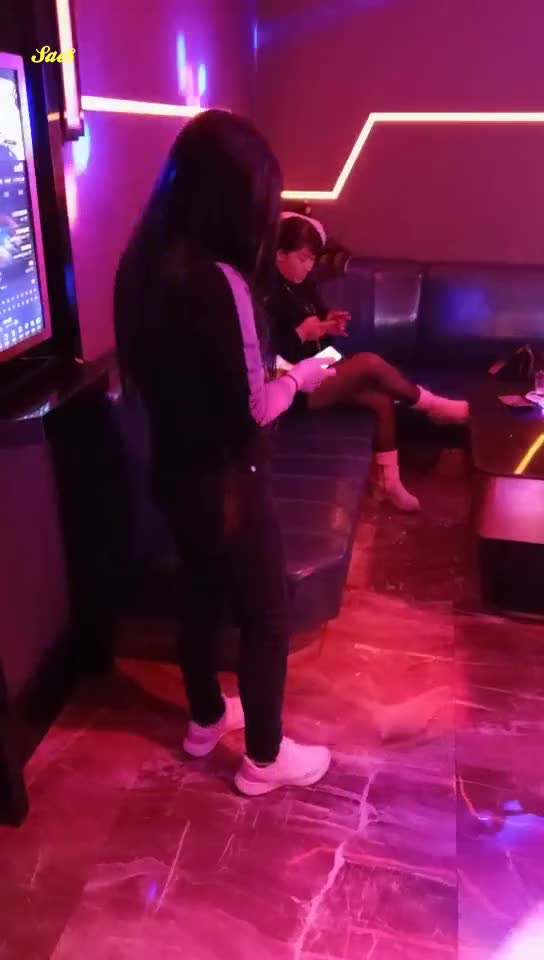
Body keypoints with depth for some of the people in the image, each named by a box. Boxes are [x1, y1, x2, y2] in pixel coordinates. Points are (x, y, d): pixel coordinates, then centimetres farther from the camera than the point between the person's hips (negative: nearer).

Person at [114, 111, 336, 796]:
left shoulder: (147, 264, 0)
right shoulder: (216, 280, -25)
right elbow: (250, 411, -21)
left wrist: (268, 373, 11)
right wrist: (298, 378, -3)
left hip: (175, 473, 8)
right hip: (225, 483, -8)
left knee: (201, 599, 24)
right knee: (265, 618, 10)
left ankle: (205, 720, 45)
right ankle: (265, 759, 29)